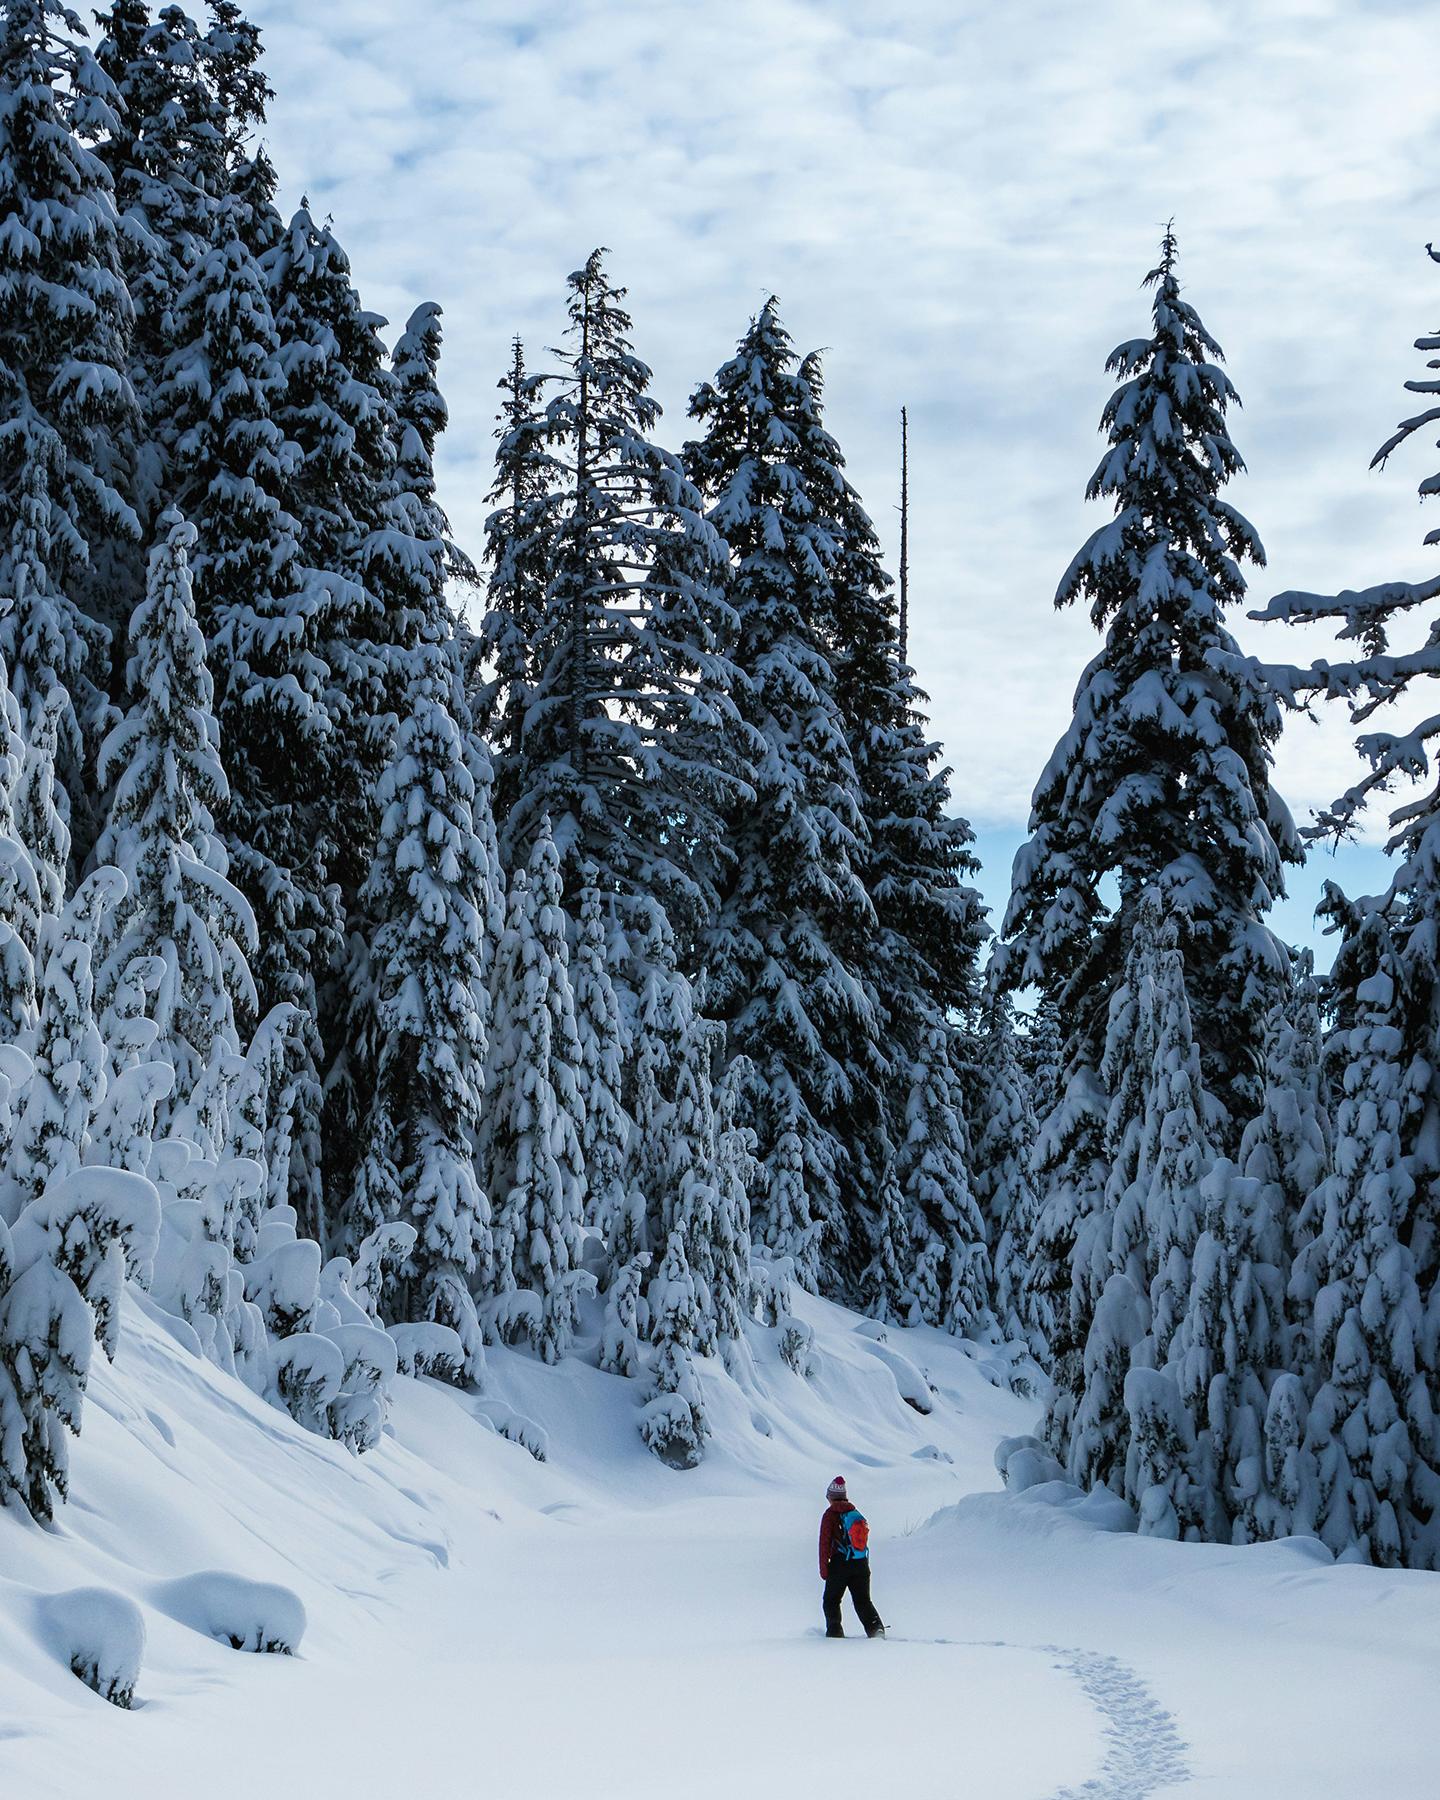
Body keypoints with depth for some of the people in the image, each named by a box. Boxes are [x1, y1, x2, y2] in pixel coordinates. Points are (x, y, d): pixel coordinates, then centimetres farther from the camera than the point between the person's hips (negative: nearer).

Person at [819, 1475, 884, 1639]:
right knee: (863, 1600, 8)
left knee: (831, 1600, 9)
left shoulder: (830, 1514, -3)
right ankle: (875, 1627, -12)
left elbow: (825, 1542, -7)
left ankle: (835, 1630, -2)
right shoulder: (857, 1514, 13)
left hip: (840, 1564, -5)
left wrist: (823, 1568, -5)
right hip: (861, 1564, 5)